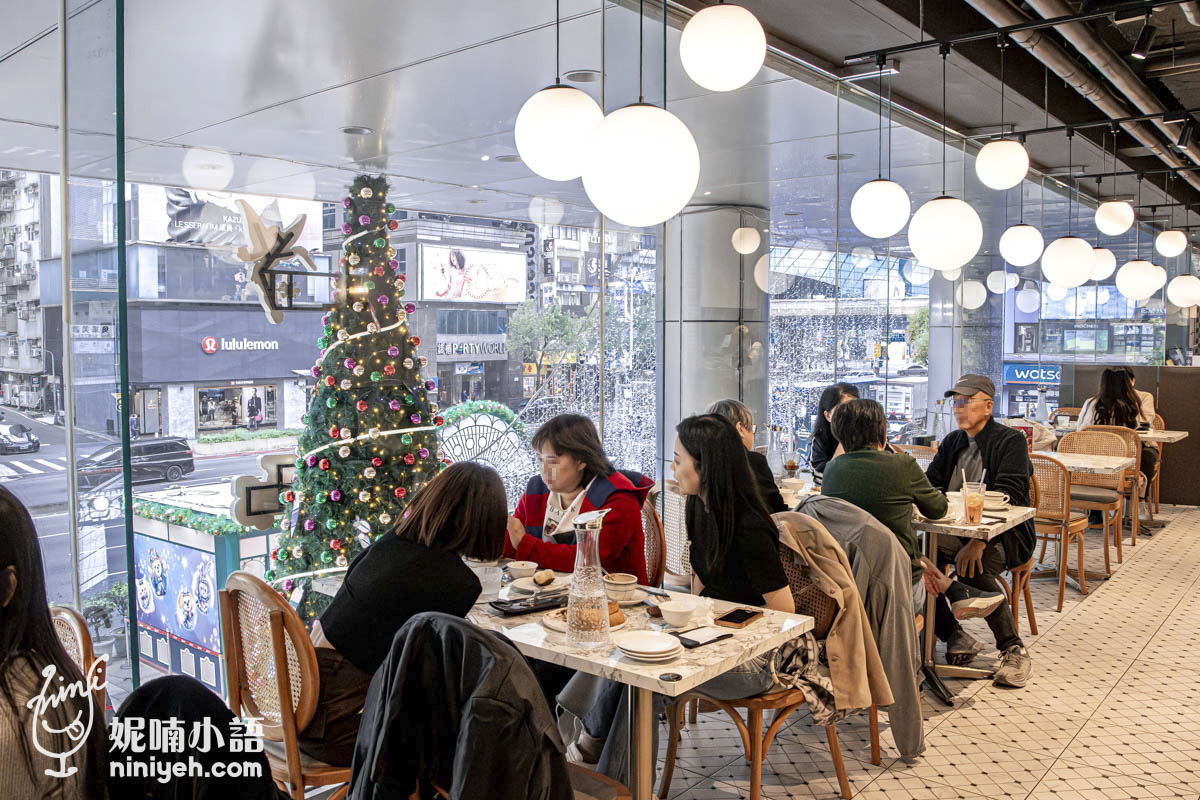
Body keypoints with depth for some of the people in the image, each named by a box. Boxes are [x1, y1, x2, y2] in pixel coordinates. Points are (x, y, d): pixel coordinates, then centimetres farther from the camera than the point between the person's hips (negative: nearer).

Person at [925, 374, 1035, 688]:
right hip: (956, 530, 6)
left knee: (972, 567, -35)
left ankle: (1014, 650, -18)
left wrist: (979, 540, -32)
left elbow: (1008, 497, -19)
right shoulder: (952, 442, 15)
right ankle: (954, 636, -8)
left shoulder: (1011, 441, -6)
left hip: (1006, 533, -6)